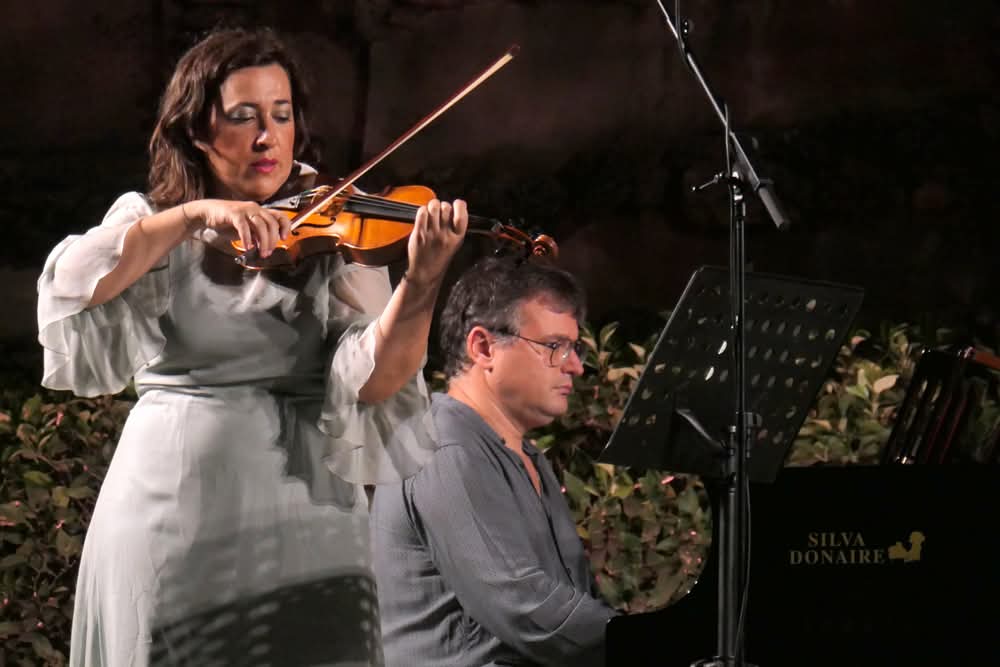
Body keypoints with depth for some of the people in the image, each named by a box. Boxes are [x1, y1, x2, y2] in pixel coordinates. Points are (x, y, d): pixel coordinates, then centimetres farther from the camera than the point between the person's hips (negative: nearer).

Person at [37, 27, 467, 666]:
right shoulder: (149, 223, 7)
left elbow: (372, 380, -11)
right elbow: (70, 287, -14)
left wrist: (421, 283, -28)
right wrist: (195, 215, -23)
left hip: (300, 511, 0)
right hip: (171, 512, 0)